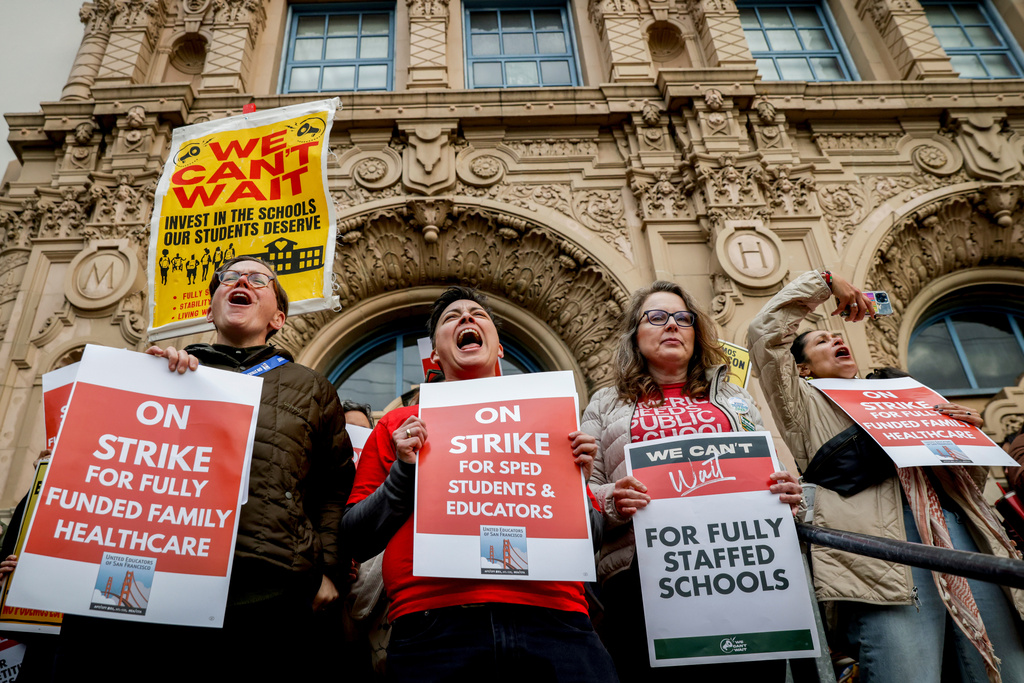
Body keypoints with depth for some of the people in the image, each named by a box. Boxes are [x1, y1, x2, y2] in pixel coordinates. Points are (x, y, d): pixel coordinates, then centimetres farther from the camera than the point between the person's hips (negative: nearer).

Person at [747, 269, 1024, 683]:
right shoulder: (806, 405, 19)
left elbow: (970, 479, 32)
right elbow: (764, 332, 5)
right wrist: (824, 282, 15)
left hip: (955, 522, 6)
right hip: (880, 534, -5)